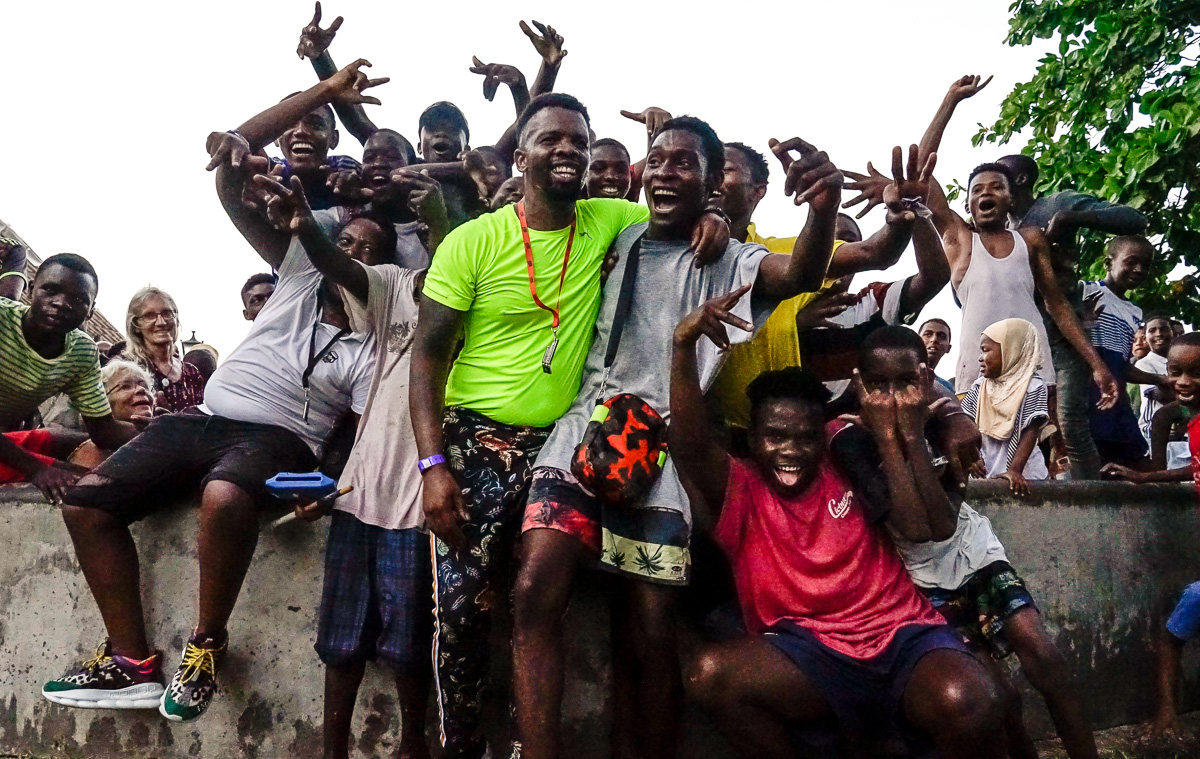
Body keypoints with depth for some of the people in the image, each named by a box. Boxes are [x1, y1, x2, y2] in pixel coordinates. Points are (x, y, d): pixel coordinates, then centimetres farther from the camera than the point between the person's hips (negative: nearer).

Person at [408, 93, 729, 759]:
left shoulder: (608, 221, 2)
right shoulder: (472, 241, -7)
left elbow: (677, 213, 18)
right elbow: (428, 355, -6)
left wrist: (712, 219, -8)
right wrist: (433, 465, -15)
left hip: (560, 442, 2)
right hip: (476, 442, -2)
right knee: (462, 608, -5)